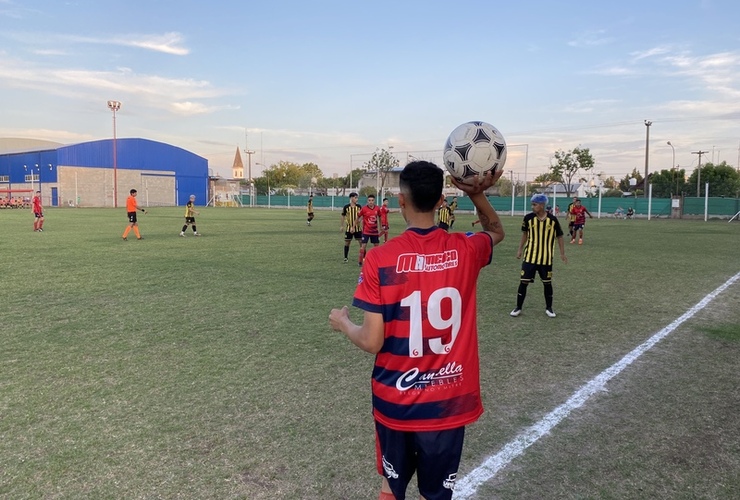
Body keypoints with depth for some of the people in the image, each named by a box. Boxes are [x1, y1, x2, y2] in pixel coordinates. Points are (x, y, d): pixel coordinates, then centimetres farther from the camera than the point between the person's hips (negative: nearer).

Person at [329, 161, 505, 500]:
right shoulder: (464, 250, -9)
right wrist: (478, 194, -1)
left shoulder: (380, 258, -16)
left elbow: (372, 342, -14)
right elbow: (496, 231, 16)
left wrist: (342, 322, 6)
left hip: (395, 402, -1)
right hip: (449, 402, 1)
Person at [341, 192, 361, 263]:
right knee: (347, 242, 5)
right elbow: (343, 216, 4)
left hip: (357, 227, 1)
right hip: (349, 228, -1)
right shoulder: (346, 207, -5)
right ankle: (345, 257, 17)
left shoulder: (359, 207, 0)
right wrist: (342, 226, 3)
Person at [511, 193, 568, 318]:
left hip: (546, 258, 0)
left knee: (547, 282, 10)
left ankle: (549, 308, 26)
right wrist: (520, 249, 6)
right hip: (530, 256, 0)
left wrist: (562, 253, 4)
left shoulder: (553, 220, -8)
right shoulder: (528, 218, -6)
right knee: (523, 281, -1)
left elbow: (559, 236, 4)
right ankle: (518, 307, 11)